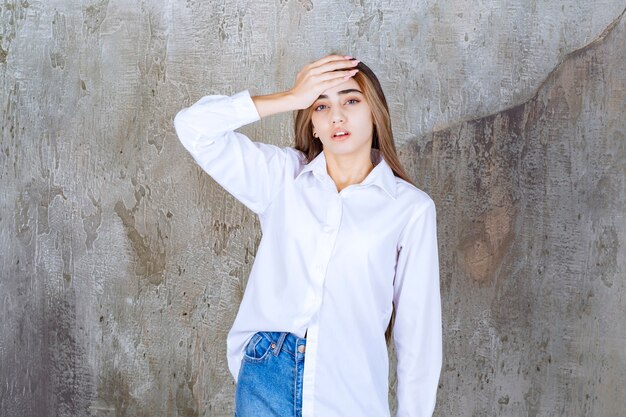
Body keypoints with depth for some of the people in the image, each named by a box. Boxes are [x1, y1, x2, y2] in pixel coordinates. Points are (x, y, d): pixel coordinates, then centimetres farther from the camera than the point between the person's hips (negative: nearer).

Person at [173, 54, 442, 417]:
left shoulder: (412, 208, -1)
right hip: (266, 379, 2)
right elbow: (194, 126, -3)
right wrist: (291, 98, -6)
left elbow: (418, 327, 1)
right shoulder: (282, 175, 6)